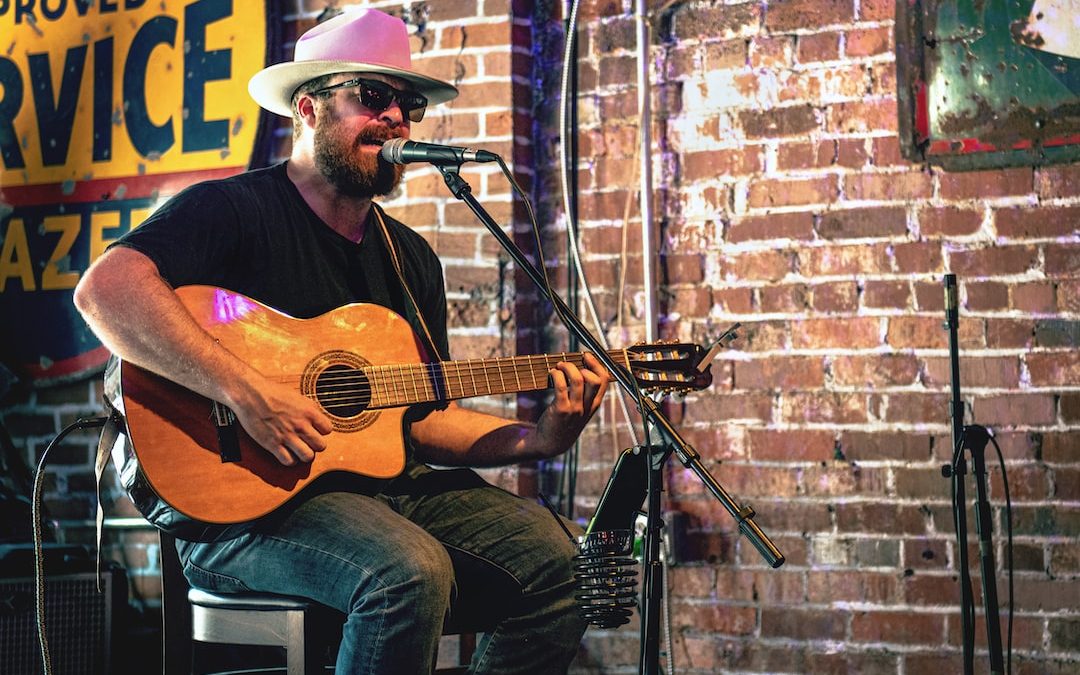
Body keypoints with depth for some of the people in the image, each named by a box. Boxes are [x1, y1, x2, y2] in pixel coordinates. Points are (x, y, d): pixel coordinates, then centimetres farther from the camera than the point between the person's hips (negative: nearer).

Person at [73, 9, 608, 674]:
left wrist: (537, 439, 1)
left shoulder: (412, 258, 17)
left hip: (382, 485, 7)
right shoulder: (234, 209, -6)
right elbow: (105, 288, -23)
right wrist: (246, 391, -30)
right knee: (411, 571, -32)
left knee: (556, 559, -10)